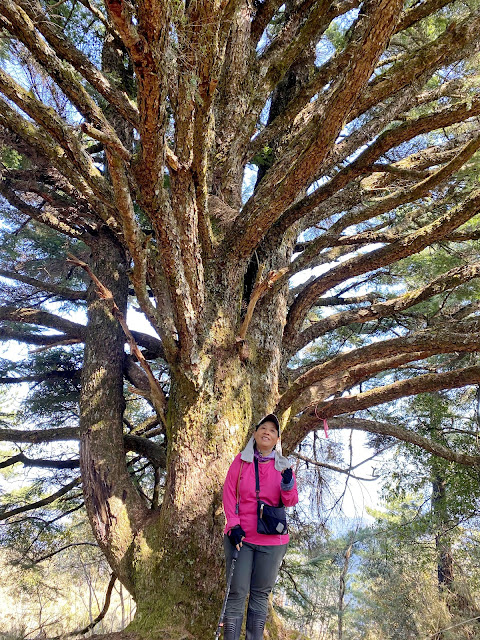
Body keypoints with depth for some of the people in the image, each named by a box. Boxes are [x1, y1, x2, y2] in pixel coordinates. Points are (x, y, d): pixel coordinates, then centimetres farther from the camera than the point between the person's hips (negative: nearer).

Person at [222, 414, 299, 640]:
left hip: (272, 540, 1)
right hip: (241, 537, -1)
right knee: (237, 592, 1)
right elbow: (229, 493, 0)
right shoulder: (241, 461, 1)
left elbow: (291, 502, -2)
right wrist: (233, 525, -9)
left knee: (260, 594, 11)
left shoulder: (283, 466, 3)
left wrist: (287, 486, -23)